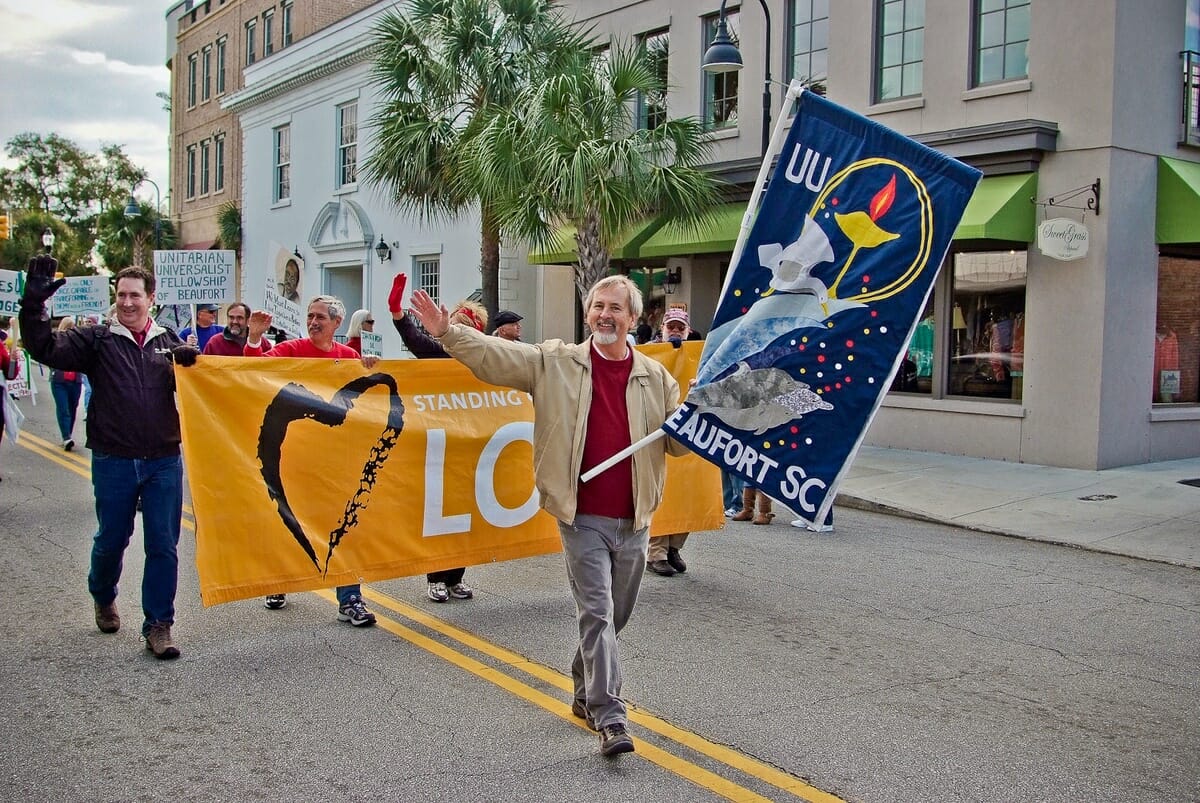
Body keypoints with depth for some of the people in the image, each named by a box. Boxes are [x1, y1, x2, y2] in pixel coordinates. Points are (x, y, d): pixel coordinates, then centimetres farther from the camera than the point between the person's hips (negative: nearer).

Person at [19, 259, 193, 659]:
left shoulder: (169, 341, 7)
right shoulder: (97, 340, 1)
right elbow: (46, 348, -11)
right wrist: (34, 305, -25)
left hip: (164, 461, 1)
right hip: (113, 461, -1)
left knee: (163, 545, 2)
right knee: (111, 540, 13)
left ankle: (158, 626, 11)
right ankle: (103, 598, 42)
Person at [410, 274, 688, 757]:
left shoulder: (655, 377, 7)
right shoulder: (555, 362, 1)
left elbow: (679, 441, 9)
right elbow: (495, 357, -3)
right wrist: (447, 334, -15)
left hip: (633, 520, 3)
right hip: (583, 517, -3)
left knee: (615, 616, 16)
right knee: (597, 613, -8)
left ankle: (585, 694, 37)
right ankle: (610, 717, -3)